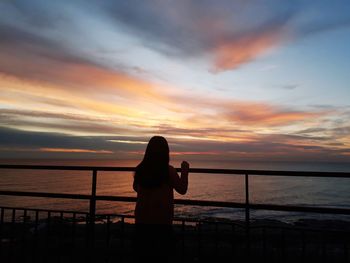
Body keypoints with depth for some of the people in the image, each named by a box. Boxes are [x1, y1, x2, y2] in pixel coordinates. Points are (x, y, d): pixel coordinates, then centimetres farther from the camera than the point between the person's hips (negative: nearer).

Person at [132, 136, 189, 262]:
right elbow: (182, 190, -5)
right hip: (162, 220, -3)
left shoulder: (140, 169, -5)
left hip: (142, 219, 4)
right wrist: (185, 171, 6)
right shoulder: (169, 170, -15)